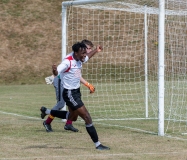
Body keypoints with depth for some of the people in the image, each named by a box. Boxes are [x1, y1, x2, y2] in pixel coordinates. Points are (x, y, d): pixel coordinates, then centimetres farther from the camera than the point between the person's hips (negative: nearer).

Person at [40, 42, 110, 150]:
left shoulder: (79, 59, 1)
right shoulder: (67, 62, -25)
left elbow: (86, 58, 25)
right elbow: (57, 72, -38)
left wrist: (96, 51, 32)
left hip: (76, 92, 10)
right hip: (70, 94, -10)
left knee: (72, 117, 28)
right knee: (87, 118, -10)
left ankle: (46, 111, 42)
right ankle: (98, 144, -2)